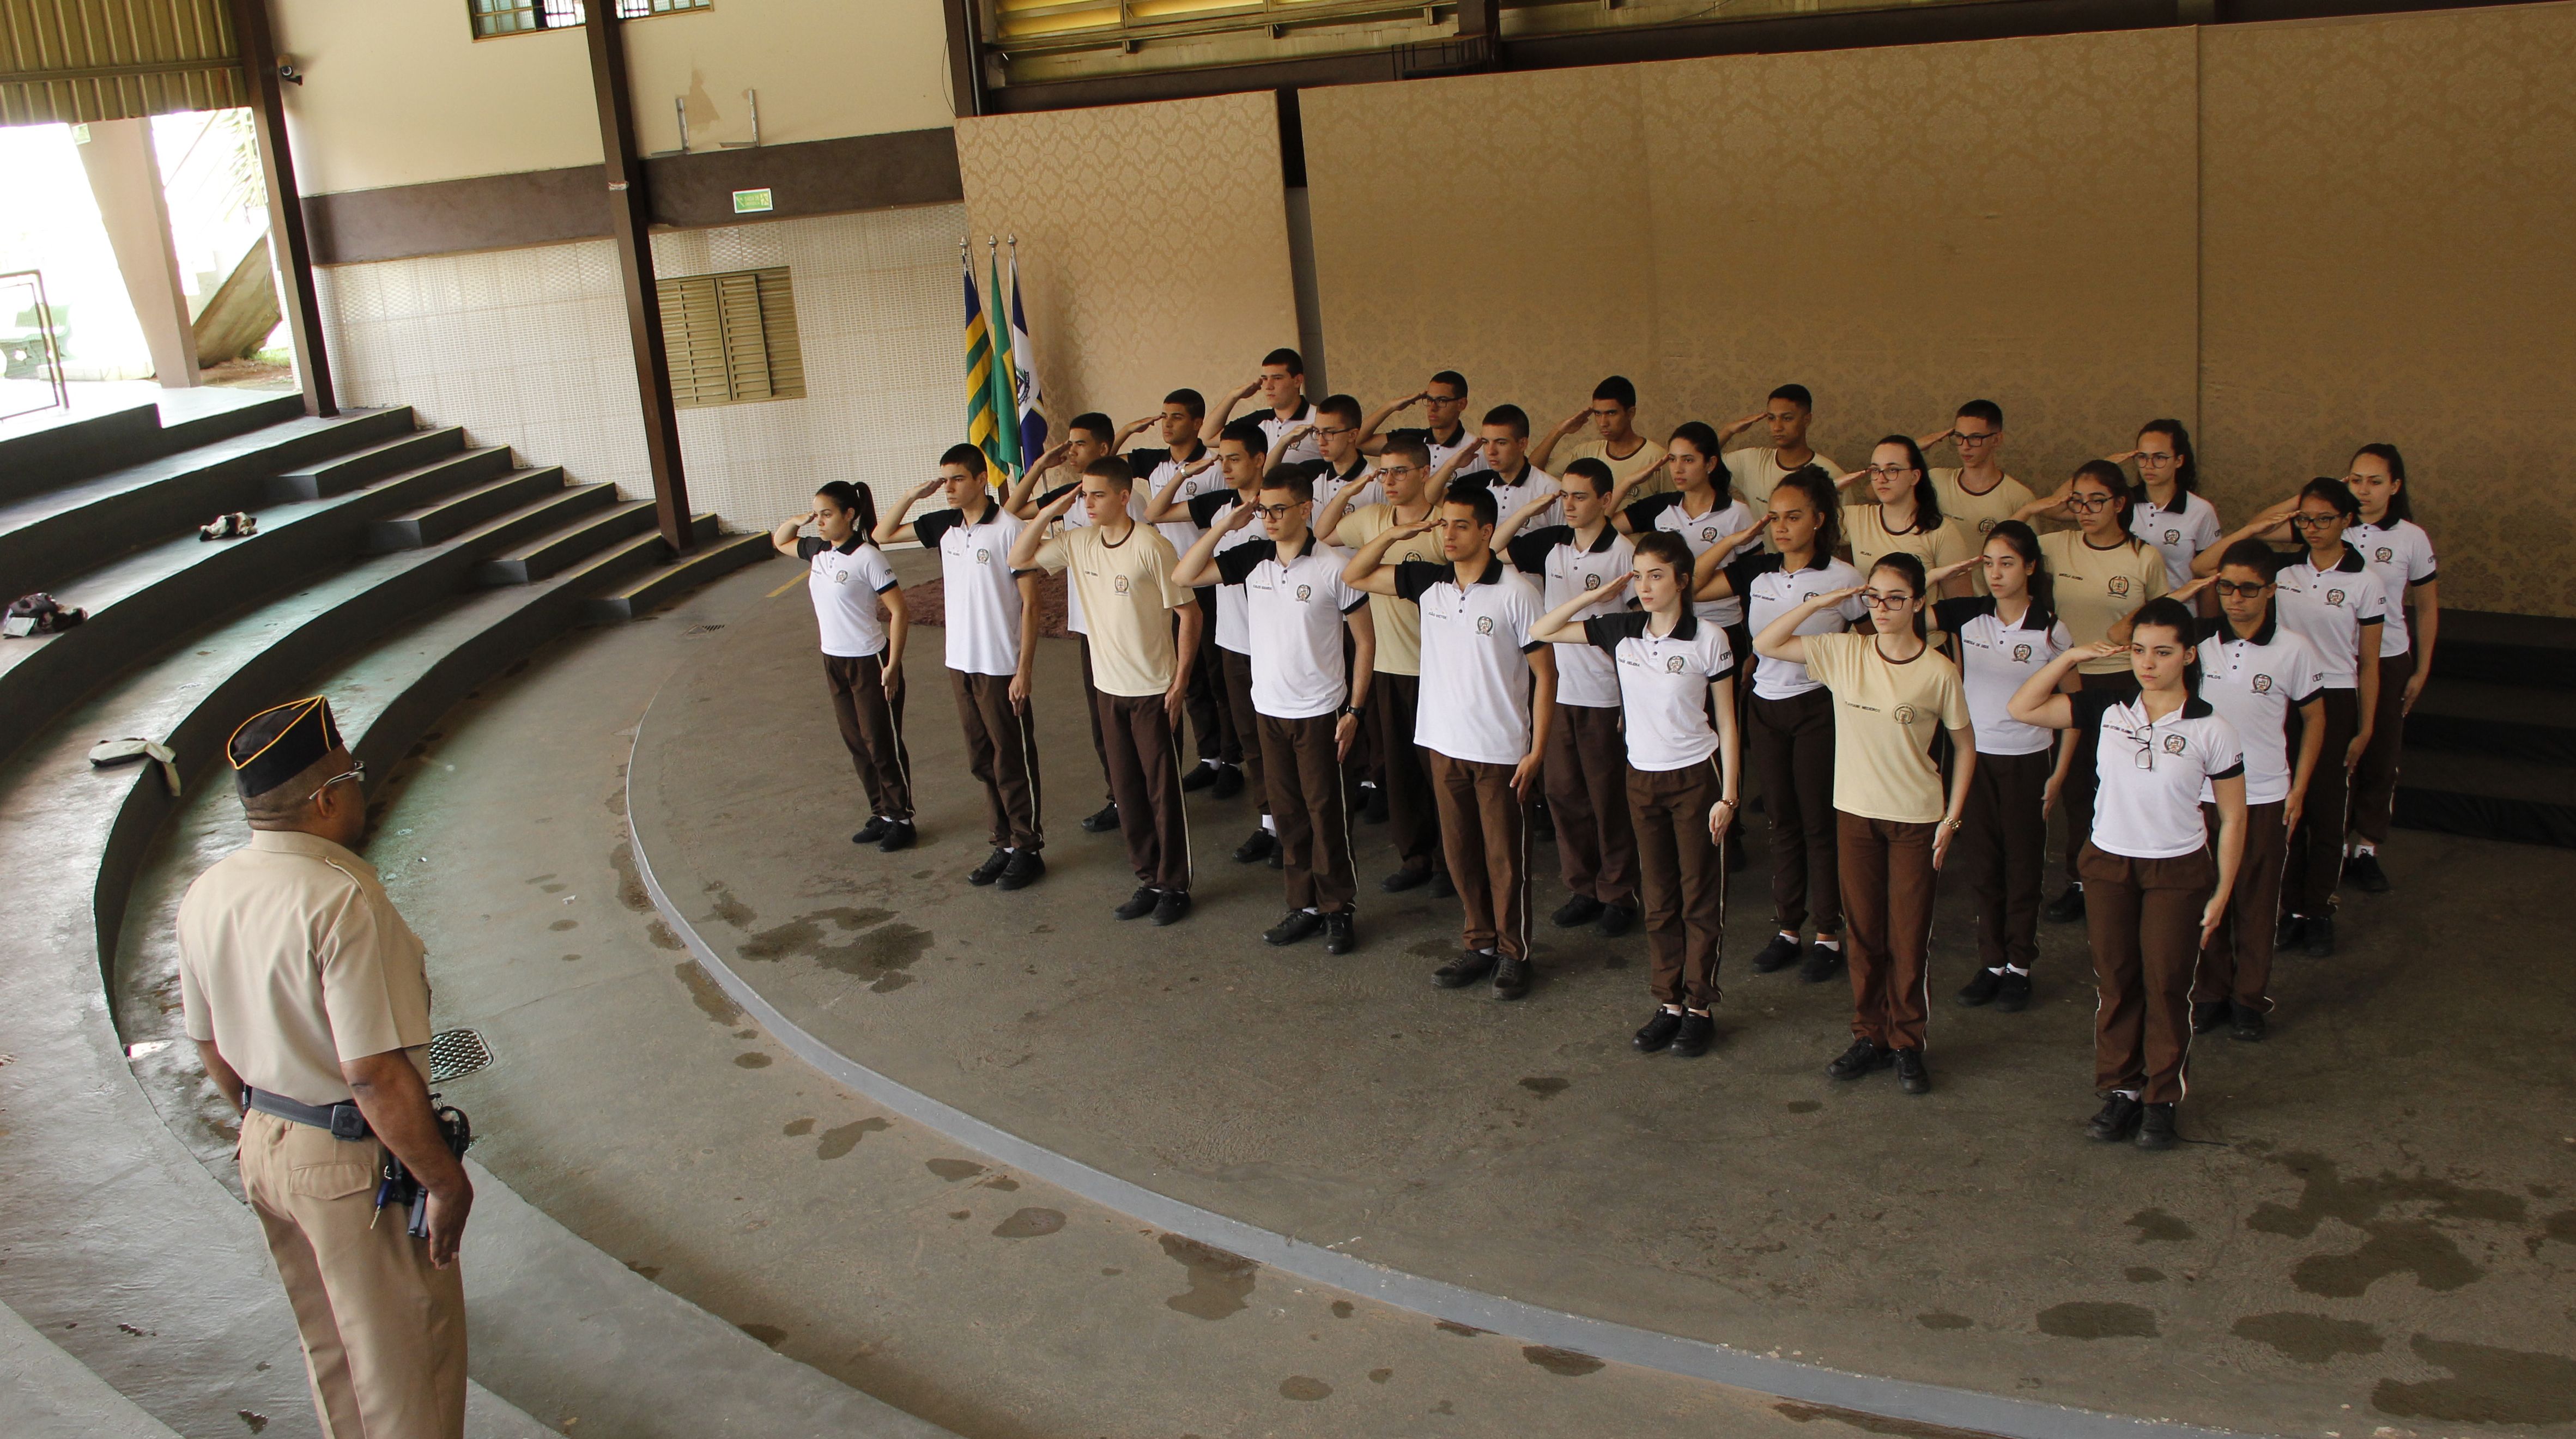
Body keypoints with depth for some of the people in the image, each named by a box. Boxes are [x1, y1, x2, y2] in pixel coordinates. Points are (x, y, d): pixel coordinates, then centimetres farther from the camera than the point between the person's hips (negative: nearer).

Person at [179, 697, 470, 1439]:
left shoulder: (206, 896, 0)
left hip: (264, 1148, 8)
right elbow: (376, 1075, -27)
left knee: (331, 1349, 26)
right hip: (357, 1162, -8)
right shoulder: (342, 903, -26)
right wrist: (446, 1180, -18)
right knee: (405, 1358, 10)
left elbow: (211, 1046, 11)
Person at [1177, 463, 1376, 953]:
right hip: (1269, 710, 5)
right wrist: (1225, 526, -12)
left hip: (1319, 713, -5)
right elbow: (1185, 574, -4)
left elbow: (1365, 640, -6)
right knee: (1287, 814, 12)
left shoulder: (1333, 568, -13)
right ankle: (1305, 905, 23)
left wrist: (1354, 711, -9)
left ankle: (1338, 910, 16)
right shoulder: (1251, 559, -1)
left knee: (1326, 813, 3)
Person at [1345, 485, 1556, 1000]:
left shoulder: (1514, 594, -12)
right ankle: (1480, 944, 27)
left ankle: (1514, 954, 19)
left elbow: (1545, 674, -8)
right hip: (1444, 745, 5)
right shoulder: (1428, 582, 2)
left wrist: (1537, 750, -11)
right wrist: (1395, 533, -6)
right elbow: (1355, 575, 9)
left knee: (1505, 858, 6)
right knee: (1460, 853, 13)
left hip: (1501, 753, -5)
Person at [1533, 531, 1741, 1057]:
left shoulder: (1707, 639, -11)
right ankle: (1669, 1002, 22)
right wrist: (1597, 595, -7)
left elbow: (1726, 723, -6)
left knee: (1700, 896, 6)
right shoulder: (1620, 630, -2)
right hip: (1642, 778, 4)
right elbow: (1542, 631, 0)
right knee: (1658, 899, 11)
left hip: (1695, 777, -4)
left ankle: (1700, 1006, 16)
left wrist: (1728, 795, -9)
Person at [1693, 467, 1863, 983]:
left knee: (1819, 822, 3)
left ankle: (1828, 935, 15)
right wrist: (1734, 540, -1)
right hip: (1765, 704, 4)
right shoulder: (1756, 570, 2)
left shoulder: (1842, 577, -9)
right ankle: (1788, 928, 22)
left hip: (1817, 707, -4)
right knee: (1781, 821, 12)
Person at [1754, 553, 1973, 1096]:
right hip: (1856, 811, 3)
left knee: (1909, 936, 4)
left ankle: (1907, 1043, 19)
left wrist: (1952, 817, -4)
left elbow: (1964, 744, 1)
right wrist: (1819, 603, -12)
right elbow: (1765, 644, -4)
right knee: (1864, 930, 12)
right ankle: (1870, 1036, 25)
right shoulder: (1842, 653, -3)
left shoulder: (1939, 671, -9)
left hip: (1916, 818, -2)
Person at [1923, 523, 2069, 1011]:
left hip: (2027, 760, -2)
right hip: (1976, 754, 2)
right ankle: (1991, 962, 21)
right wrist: (1941, 574, -14)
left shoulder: (2050, 629, -7)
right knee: (1981, 863, 9)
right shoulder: (1967, 615, -2)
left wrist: (2059, 773, -3)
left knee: (2023, 864, 8)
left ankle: (2019, 965, 20)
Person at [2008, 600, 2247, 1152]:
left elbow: (2233, 818, -3)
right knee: (2115, 982, 11)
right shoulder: (2107, 709, -4)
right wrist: (2071, 656, -11)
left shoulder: (2211, 730, -10)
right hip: (2108, 863, 3)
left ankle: (2162, 1099, 21)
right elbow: (2023, 708, -5)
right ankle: (2120, 1090, 25)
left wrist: (2221, 893, -4)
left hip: (2178, 871, -2)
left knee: (2166, 985, 7)